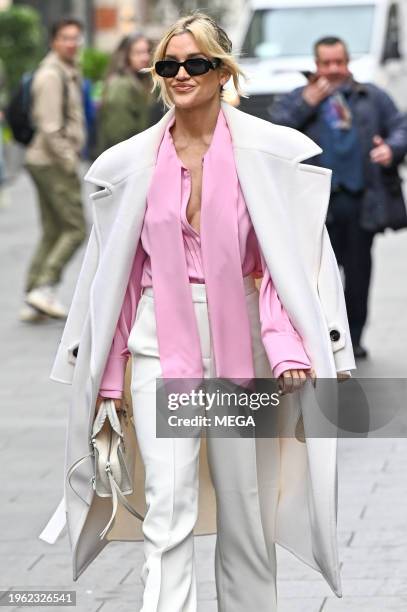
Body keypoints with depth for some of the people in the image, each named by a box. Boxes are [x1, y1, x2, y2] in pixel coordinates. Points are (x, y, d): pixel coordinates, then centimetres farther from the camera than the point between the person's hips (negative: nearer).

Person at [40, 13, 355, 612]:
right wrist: (104, 371, 8)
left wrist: (291, 348, -17)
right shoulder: (131, 162, 4)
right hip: (160, 343, 1)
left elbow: (295, 255, -5)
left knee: (245, 505, 9)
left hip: (238, 340, 0)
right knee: (168, 508, -10)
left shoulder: (269, 152, -3)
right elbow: (114, 269, 9)